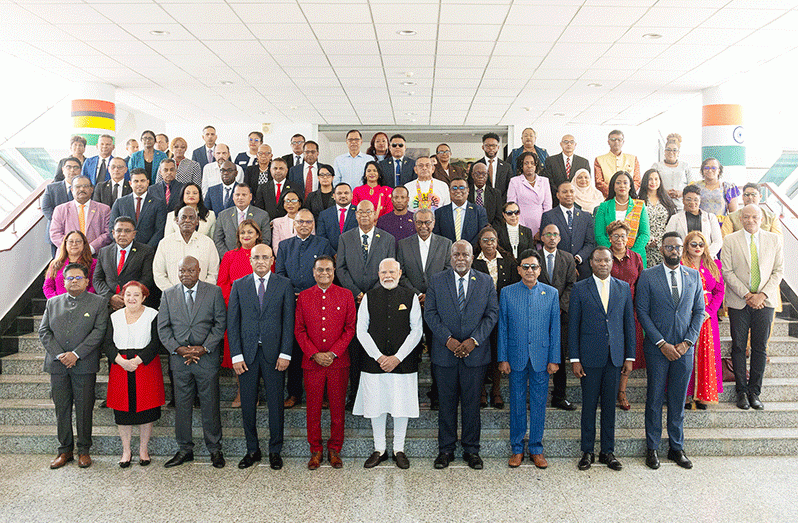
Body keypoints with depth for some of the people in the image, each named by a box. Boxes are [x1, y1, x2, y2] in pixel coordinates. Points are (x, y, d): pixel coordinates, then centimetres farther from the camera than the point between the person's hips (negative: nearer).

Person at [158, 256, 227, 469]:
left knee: (210, 405, 5)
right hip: (179, 358, 2)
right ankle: (185, 449, 23)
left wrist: (204, 348, -11)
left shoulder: (214, 292, 0)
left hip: (207, 357, -2)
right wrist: (178, 349, -8)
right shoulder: (168, 295, 7)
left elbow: (220, 324, -1)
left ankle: (215, 449, 19)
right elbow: (163, 328, 5)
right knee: (181, 405, 9)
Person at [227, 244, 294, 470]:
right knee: (247, 403, 8)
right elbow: (232, 322, 4)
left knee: (275, 403, 6)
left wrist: (285, 354, -7)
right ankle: (252, 450, 24)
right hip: (247, 353, 1)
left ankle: (275, 451, 20)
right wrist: (236, 355, -4)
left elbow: (289, 321, 0)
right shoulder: (239, 285, 6)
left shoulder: (284, 285, 3)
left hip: (274, 352, -1)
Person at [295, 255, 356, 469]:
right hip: (311, 362, 1)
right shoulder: (303, 296, 6)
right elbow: (299, 330, 4)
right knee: (313, 406, 6)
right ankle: (315, 450, 21)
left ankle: (335, 449, 21)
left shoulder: (346, 295, 4)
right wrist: (314, 354, -8)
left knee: (338, 406, 6)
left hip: (339, 361, 0)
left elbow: (350, 327, 1)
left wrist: (333, 353, -9)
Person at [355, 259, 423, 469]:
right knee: (376, 406, 7)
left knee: (402, 406, 6)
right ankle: (379, 450, 23)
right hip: (374, 362, 1)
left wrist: (397, 357, -10)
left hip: (403, 363, 0)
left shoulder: (411, 297, 2)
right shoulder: (369, 297, 4)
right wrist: (379, 357, -9)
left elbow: (416, 331, -1)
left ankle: (399, 450, 22)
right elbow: (361, 331, 1)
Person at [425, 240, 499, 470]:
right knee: (446, 402, 8)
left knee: (472, 403, 8)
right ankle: (446, 449, 21)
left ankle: (471, 449, 22)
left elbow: (492, 314, 0)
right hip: (444, 353, 0)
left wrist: (474, 340, -12)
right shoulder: (437, 280, 3)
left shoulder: (486, 282, 5)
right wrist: (448, 339, -13)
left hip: (475, 353, 0)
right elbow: (430, 313, -2)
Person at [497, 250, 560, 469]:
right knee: (517, 403, 8)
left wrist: (554, 359, 0)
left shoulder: (551, 293, 3)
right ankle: (517, 449, 21)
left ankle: (536, 449, 22)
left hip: (541, 358, 0)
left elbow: (555, 328, 4)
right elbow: (502, 327, 3)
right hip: (516, 358, 0)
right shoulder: (507, 293, 2)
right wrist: (503, 358, -1)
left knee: (539, 404, 8)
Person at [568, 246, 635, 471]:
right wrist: (574, 359, -5)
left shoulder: (624, 288, 8)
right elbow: (573, 325, 0)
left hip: (615, 356, 2)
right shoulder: (580, 288, 0)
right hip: (590, 357, -2)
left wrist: (630, 357, 5)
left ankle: (608, 451, 20)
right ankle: (587, 451, 17)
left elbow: (629, 323, 9)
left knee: (610, 404, 9)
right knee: (589, 405, 5)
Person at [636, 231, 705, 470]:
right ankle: (652, 448, 17)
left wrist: (687, 341, -5)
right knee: (654, 399, 5)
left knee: (678, 401, 11)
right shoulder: (648, 276, -3)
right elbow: (642, 312, -6)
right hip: (657, 348, -2)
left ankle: (677, 448, 23)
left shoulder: (694, 276, 7)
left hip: (684, 349, 3)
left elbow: (699, 311, 8)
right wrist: (662, 343, -11)